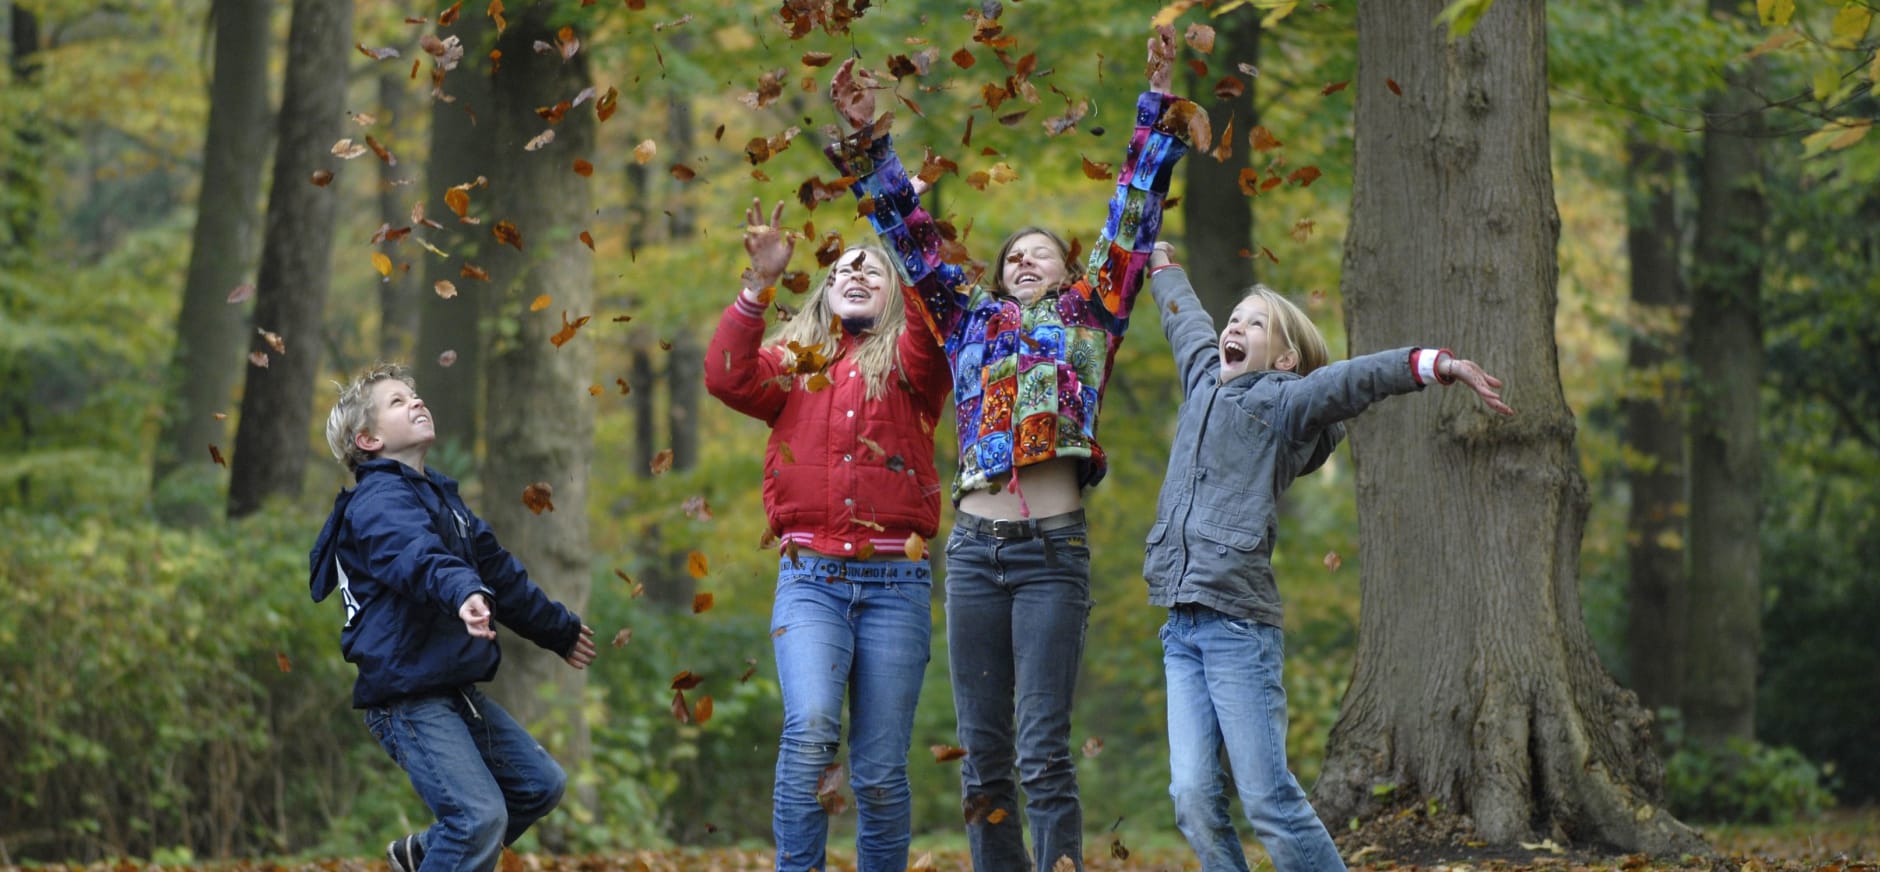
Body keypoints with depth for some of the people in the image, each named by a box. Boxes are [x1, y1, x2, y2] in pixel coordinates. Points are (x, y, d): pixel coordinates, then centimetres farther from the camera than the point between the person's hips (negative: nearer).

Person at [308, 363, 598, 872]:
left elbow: (496, 568, 30)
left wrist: (560, 629, 39)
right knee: (481, 815, -22)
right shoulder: (380, 498, -12)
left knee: (542, 784, 15)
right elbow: (416, 555, -35)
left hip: (454, 691, 10)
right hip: (407, 694, -10)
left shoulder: (437, 495, 18)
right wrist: (464, 591, -55)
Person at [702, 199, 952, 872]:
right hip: (811, 578, 0)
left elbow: (935, 331, -10)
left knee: (881, 770, 0)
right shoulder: (793, 362, 15)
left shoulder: (909, 363, 12)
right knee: (811, 726, -23)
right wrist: (760, 284, -9)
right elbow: (726, 377, -3)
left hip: (895, 583, 0)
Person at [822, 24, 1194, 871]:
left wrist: (1159, 104, 8)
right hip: (974, 547, 3)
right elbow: (909, 235, 21)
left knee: (1043, 753, -8)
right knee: (983, 754, 4)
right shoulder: (971, 319, 18)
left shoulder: (1087, 316, 12)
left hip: (1052, 550, -3)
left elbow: (1134, 212, 11)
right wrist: (866, 141, 18)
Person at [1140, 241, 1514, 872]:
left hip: (1239, 624, -6)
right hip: (1182, 627, 6)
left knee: (1267, 798, -11)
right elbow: (1184, 319, 38)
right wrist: (1161, 264, 56)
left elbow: (1357, 378, -15)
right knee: (1193, 797, -4)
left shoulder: (1283, 401, 2)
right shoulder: (1204, 381, 19)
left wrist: (1437, 365, -30)